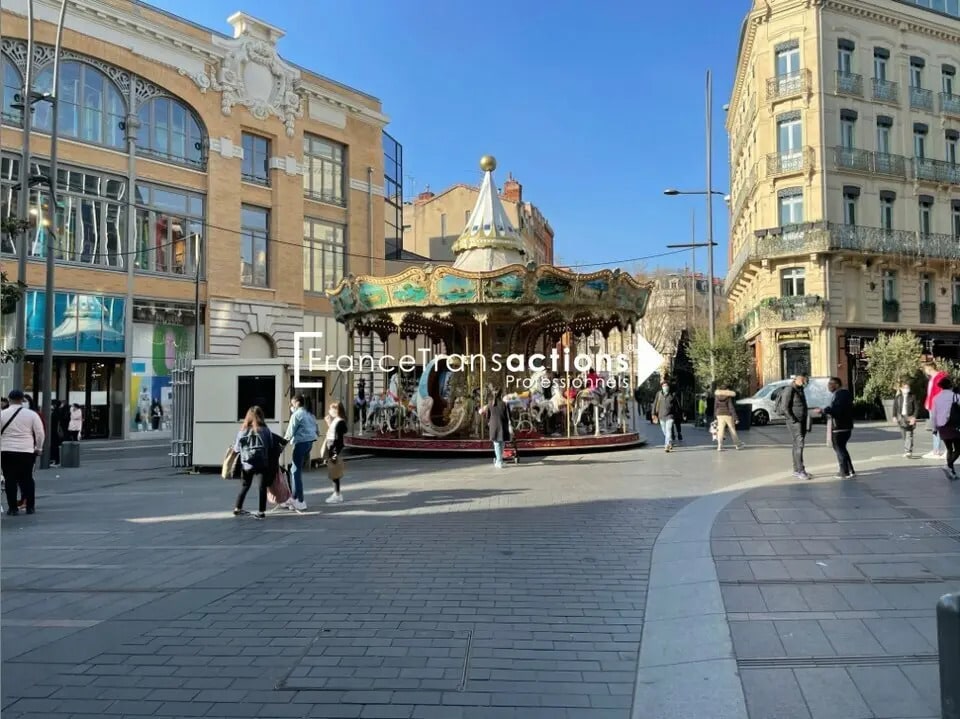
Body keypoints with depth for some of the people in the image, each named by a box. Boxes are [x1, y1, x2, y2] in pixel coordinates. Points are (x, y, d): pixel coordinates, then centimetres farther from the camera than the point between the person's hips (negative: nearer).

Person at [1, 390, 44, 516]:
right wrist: (38, 448, 13)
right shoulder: (31, 414, -2)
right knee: (27, 479, 9)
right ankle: (30, 507, 11)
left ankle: (13, 508, 5)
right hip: (26, 451, 0)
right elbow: (40, 433, 0)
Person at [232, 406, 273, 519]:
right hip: (261, 463, -3)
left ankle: (237, 508, 29)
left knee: (245, 486, 20)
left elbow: (236, 449, 3)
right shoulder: (265, 430, -6)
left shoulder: (243, 431, -2)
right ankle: (261, 512, 3)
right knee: (262, 487, 4)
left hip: (246, 464, 3)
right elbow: (271, 446, -1)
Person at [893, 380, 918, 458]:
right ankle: (907, 451, 20)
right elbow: (895, 407, 10)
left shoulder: (912, 397, 0)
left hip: (909, 417, -3)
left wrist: (914, 417, -8)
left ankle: (908, 451, -14)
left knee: (909, 435, -10)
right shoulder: (898, 397, 5)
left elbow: (915, 408, 0)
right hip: (901, 417, 3)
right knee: (904, 435, 9)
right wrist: (894, 416, 5)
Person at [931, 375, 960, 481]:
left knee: (949, 449, 14)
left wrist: (935, 427, 17)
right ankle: (949, 466, -20)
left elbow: (933, 415, 10)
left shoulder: (936, 398, 7)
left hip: (942, 427, 5)